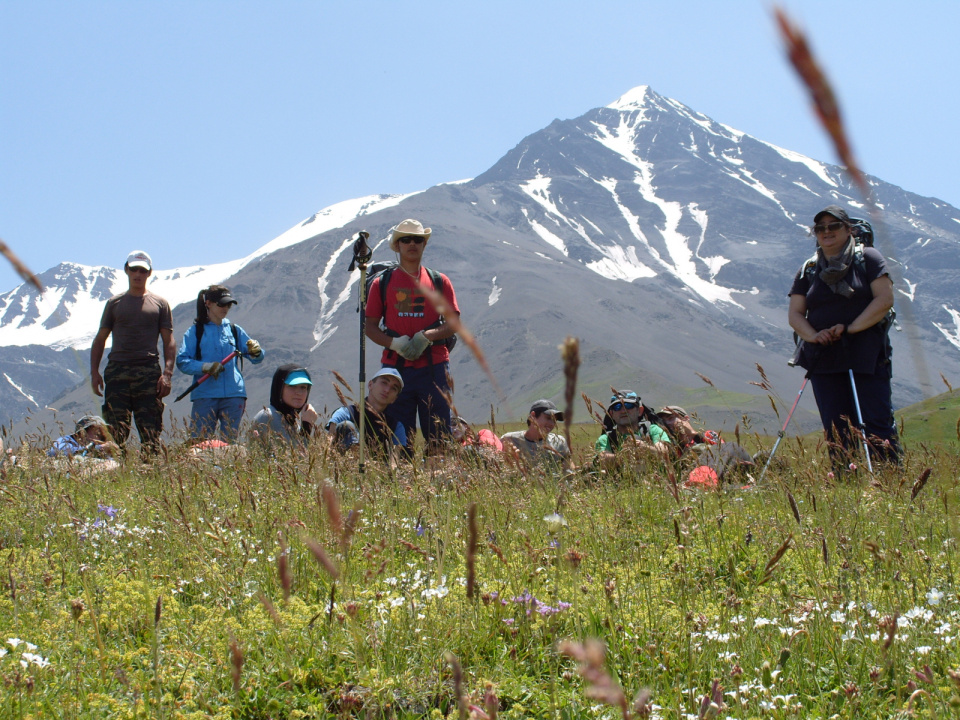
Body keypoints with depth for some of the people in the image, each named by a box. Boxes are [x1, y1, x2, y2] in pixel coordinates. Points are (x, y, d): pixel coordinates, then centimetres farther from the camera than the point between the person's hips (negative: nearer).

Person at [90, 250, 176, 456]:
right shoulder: (114, 303, 16)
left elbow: (169, 341, 8)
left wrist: (167, 373, -6)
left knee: (151, 431, -4)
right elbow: (100, 339, 16)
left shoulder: (160, 304, 13)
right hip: (117, 372, 1)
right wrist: (94, 371, 4)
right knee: (115, 432, -5)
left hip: (149, 373, -1)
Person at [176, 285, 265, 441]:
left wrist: (256, 352, -12)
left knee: (230, 441, 5)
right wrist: (205, 367, -21)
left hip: (233, 395, 3)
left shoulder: (235, 331, 14)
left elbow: (257, 359, 12)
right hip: (205, 395, -3)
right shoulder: (195, 331, 5)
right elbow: (182, 361, -5)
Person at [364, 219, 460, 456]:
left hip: (433, 367, 0)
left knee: (438, 435, -2)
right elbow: (369, 326, 8)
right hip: (395, 367, 0)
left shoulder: (439, 281, 10)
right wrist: (394, 343, -11)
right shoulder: (382, 283, 9)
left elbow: (453, 323, 5)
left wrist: (427, 337, -13)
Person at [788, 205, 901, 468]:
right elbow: (795, 314, 10)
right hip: (824, 358, 4)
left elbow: (885, 299, -6)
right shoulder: (808, 270, 15)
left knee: (877, 424, -9)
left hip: (867, 355, -4)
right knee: (836, 431, 2)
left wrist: (850, 328, -15)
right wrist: (814, 335, -11)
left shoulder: (868, 259, 4)